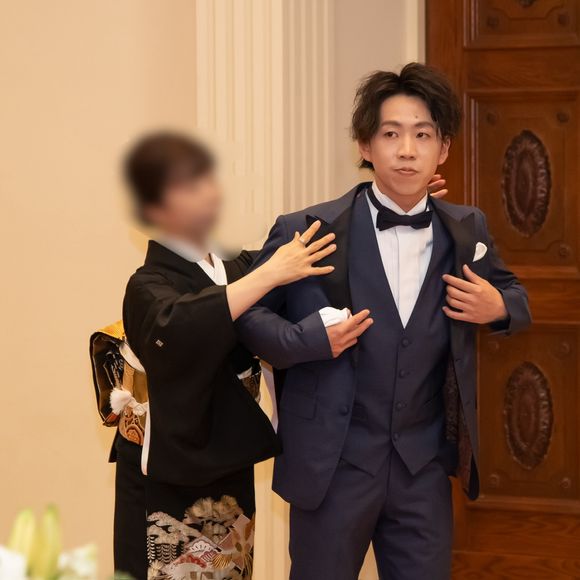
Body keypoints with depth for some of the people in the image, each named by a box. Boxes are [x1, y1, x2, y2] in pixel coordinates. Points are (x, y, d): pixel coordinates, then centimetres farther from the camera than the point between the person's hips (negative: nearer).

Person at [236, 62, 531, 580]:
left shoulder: (466, 231, 2)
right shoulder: (309, 232, -10)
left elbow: (513, 295, 18)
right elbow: (244, 311, -3)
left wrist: (499, 308, -5)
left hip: (425, 465, 3)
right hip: (333, 464, -3)